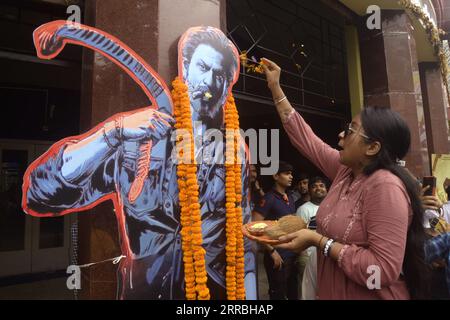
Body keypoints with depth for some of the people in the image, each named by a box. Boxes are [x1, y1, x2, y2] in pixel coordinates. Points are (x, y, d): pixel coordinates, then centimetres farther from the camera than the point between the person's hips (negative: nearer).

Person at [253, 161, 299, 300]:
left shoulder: (290, 197, 7)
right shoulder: (269, 198, -15)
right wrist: (272, 251, -18)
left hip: (292, 254, 7)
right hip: (277, 255, -7)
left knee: (293, 292, 20)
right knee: (278, 294, 9)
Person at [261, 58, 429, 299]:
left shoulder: (385, 186, -26)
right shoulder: (345, 170, -3)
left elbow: (383, 270, -30)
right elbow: (304, 137, 3)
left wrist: (317, 240, -27)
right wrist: (275, 88, 4)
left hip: (371, 295, -7)